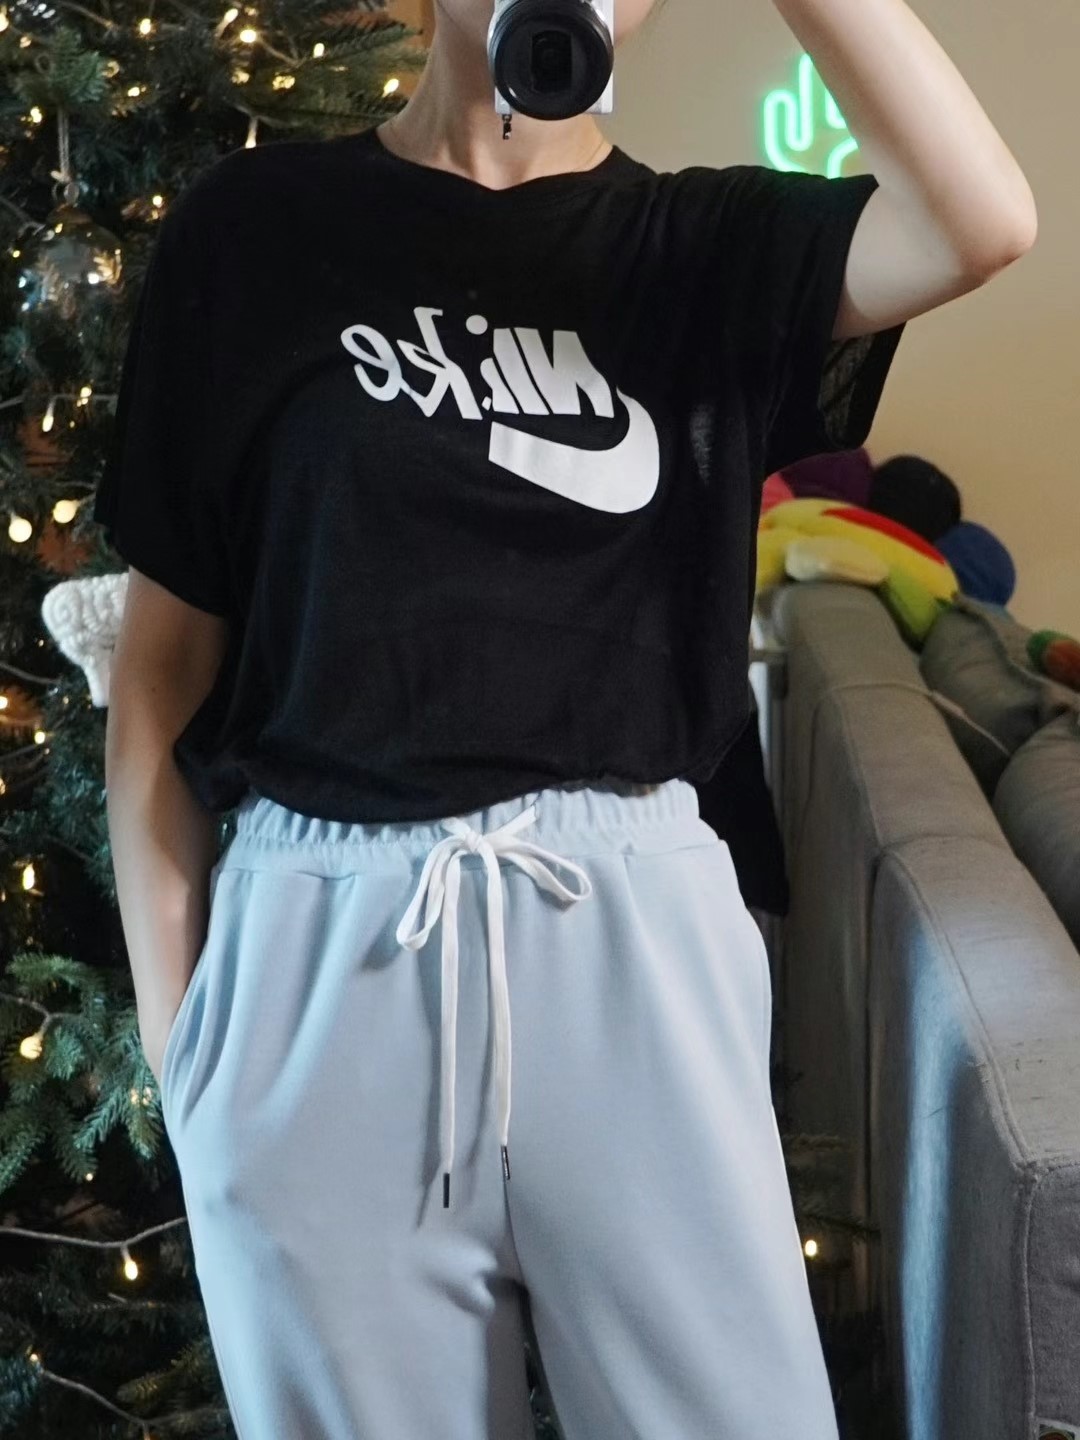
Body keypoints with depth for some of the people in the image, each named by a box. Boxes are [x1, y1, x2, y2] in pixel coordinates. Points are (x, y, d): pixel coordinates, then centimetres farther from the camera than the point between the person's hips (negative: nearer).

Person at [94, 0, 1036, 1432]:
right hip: (319, 951, 0)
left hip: (628, 932, 1)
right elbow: (161, 661, 4)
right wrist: (171, 1031, 3)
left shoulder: (711, 241, 6)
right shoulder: (257, 224, 3)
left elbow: (980, 224, -16)